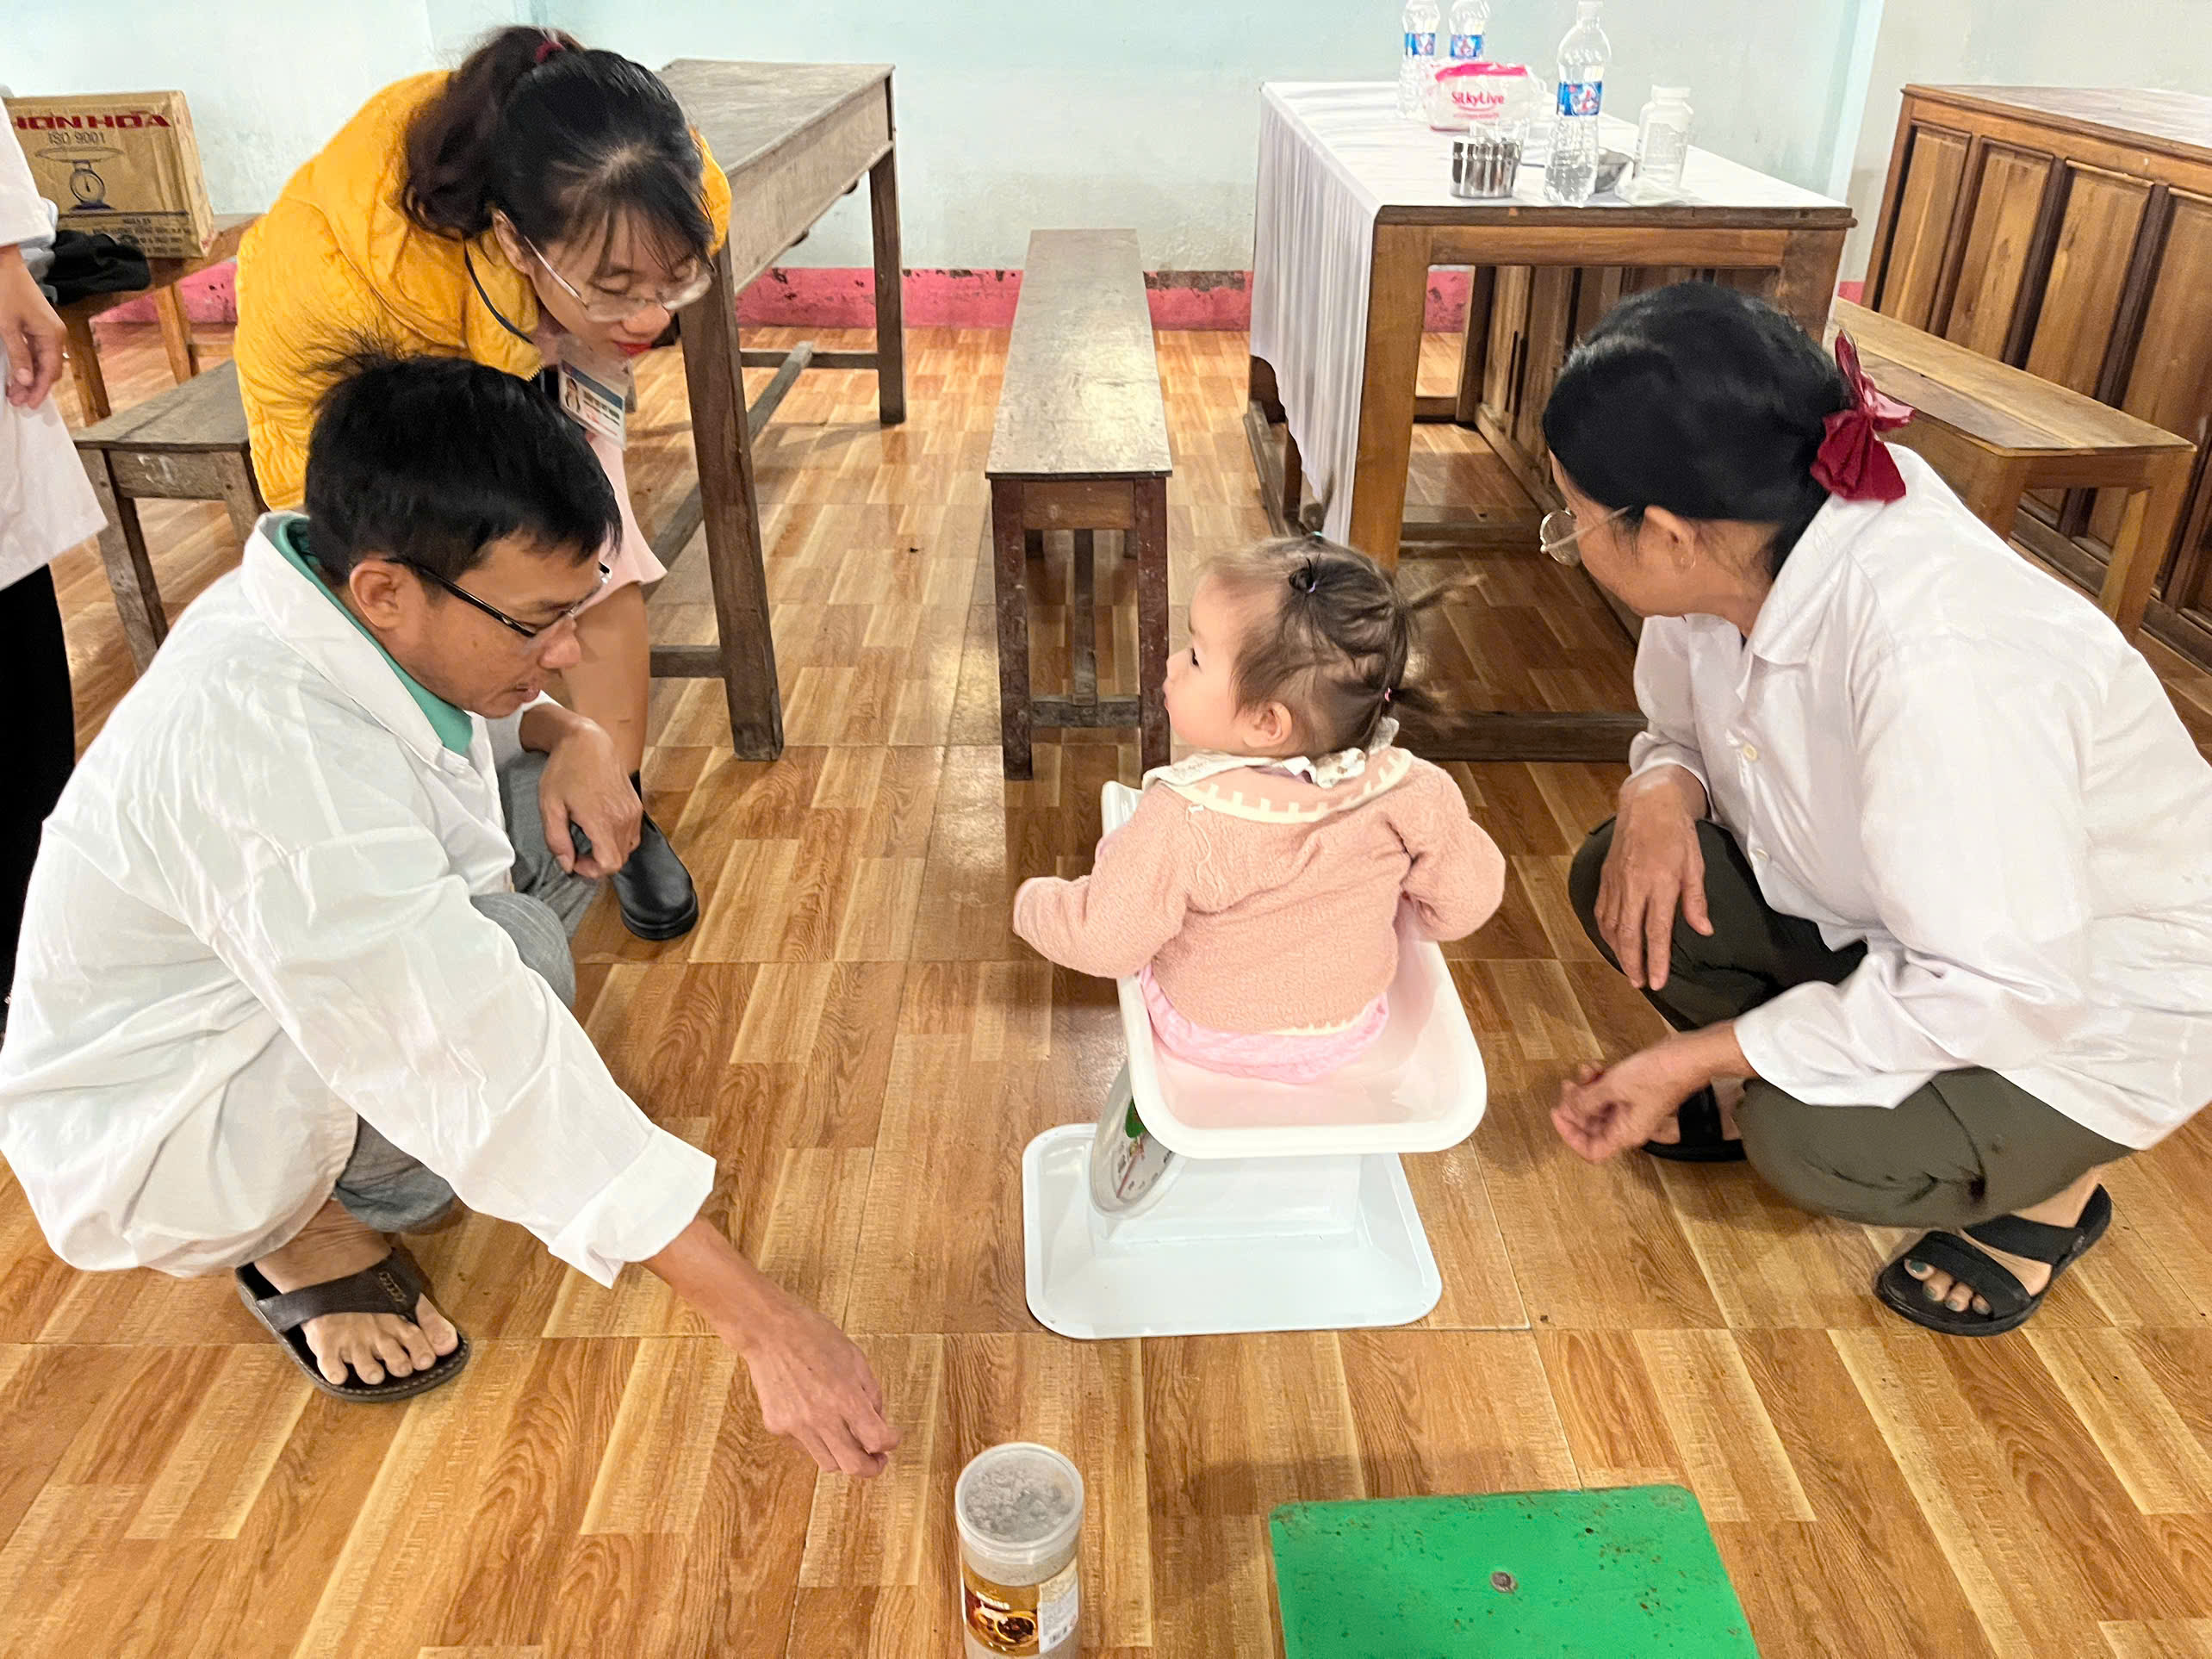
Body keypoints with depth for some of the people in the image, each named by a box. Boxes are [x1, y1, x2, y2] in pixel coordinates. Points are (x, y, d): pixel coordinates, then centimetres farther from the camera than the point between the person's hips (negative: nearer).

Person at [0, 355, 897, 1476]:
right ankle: (301, 1233, -4)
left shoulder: (347, 605, -14)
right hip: (140, 1138, -7)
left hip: (250, 995, 8)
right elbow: (490, 1068, -43)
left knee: (560, 793, -5)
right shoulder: (266, 749, -39)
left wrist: (573, 737, -16)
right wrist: (758, 1323, -40)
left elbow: (482, 706, 9)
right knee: (513, 954, -32)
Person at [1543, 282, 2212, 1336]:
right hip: (1903, 910, 7)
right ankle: (1768, 1086, 13)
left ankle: (2049, 1182, 6)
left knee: (1814, 1144, -27)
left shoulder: (1935, 657, -39)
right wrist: (1661, 788, -22)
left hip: (2089, 990, -6)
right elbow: (1685, 721, 3)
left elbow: (1998, 989, -34)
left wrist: (1696, 1057, -30)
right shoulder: (1745, 550, -16)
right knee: (1620, 880, -12)